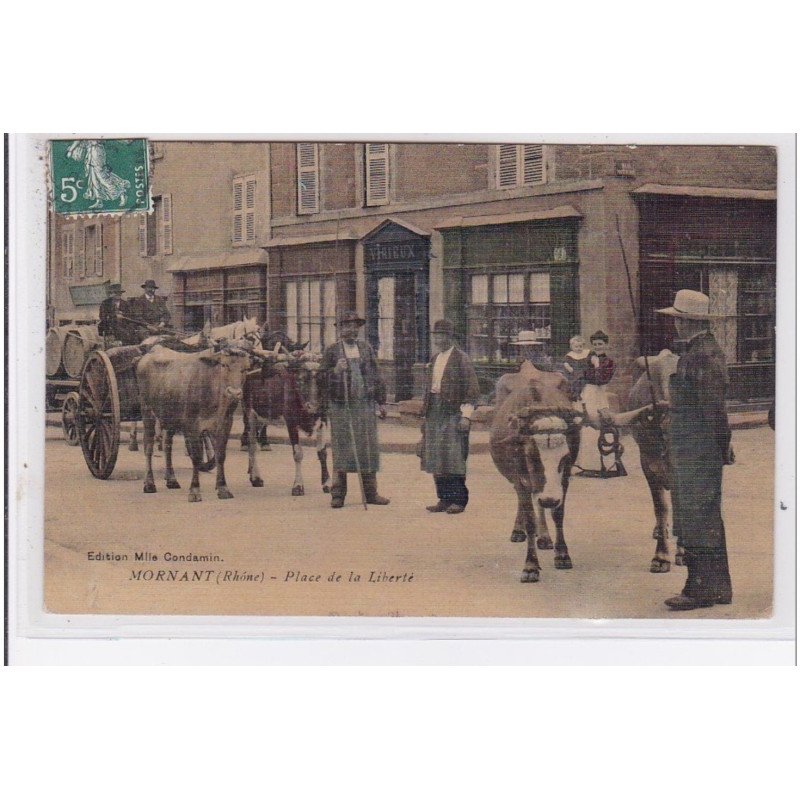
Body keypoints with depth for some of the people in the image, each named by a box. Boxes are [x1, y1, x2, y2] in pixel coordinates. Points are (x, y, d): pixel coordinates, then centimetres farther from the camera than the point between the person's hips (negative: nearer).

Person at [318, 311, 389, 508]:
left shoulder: (366, 349, 13)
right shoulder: (331, 351, 4)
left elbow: (376, 376, 16)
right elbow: (321, 378, 0)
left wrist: (381, 401, 12)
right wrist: (335, 371, -19)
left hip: (365, 405, 3)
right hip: (340, 407, -3)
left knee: (368, 448, 4)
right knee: (341, 449, -1)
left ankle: (371, 493, 11)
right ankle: (338, 495, 5)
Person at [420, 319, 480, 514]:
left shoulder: (461, 359, -5)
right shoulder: (434, 361, 18)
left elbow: (472, 390, -8)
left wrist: (466, 416, -14)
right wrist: (425, 415, 18)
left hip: (454, 414, -7)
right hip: (434, 415, 7)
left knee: (454, 458, -8)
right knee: (435, 459, 5)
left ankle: (459, 500, -1)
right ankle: (444, 499, 11)